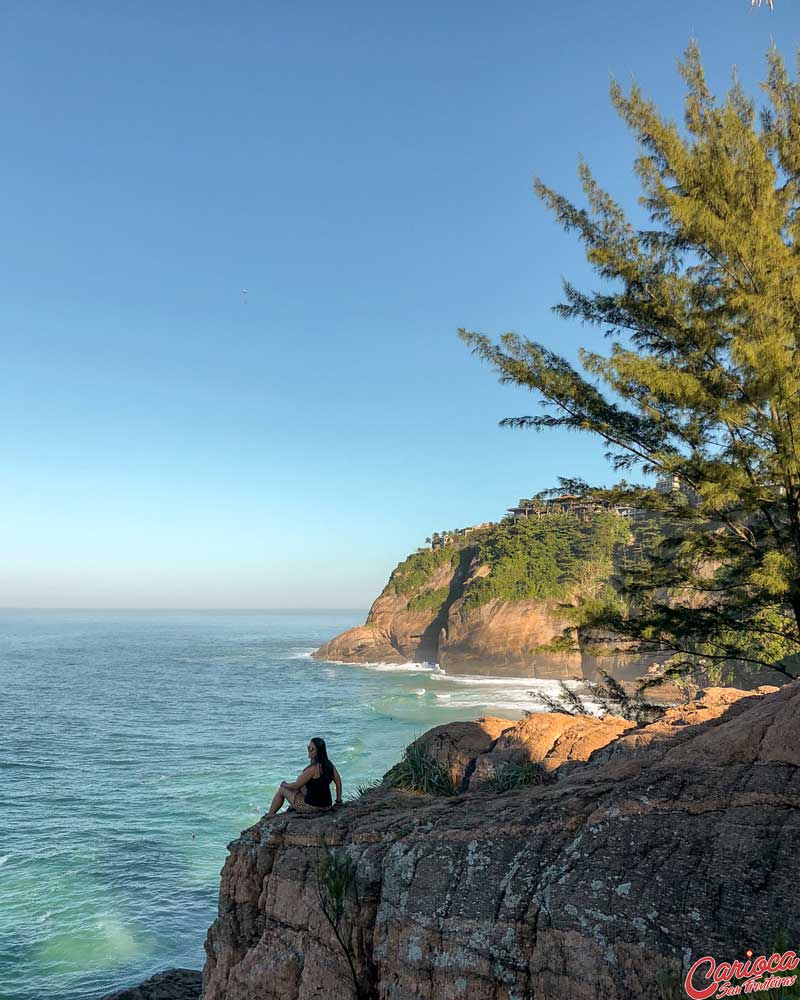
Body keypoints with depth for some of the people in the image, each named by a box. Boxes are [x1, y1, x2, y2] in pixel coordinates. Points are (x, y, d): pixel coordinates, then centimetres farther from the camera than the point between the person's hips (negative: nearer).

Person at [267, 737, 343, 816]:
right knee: (300, 778, 25)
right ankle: (293, 806, 37)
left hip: (312, 807, -7)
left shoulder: (313, 768, -23)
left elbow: (296, 785, -13)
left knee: (282, 789, 14)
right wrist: (338, 801, 16)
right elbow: (338, 782, 6)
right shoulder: (329, 764, -3)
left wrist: (284, 785, 6)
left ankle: (270, 815, 31)